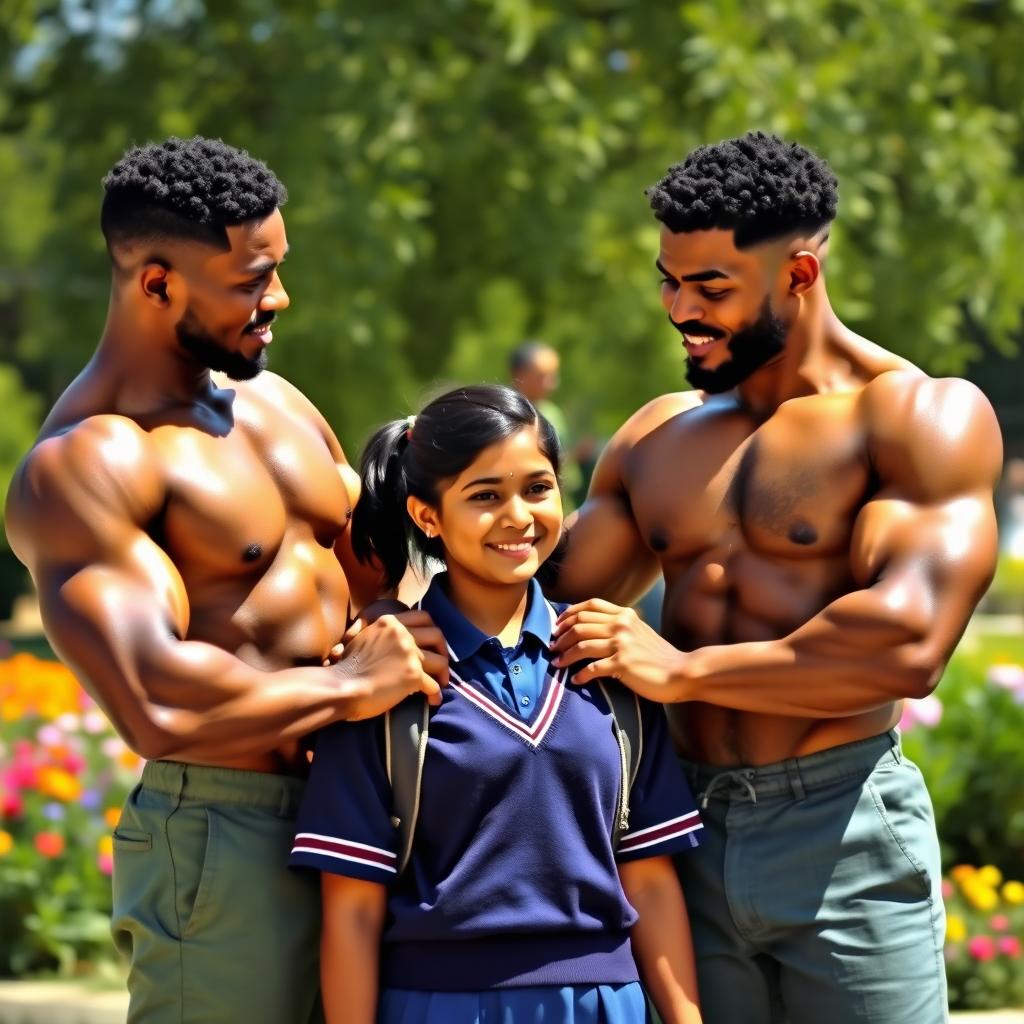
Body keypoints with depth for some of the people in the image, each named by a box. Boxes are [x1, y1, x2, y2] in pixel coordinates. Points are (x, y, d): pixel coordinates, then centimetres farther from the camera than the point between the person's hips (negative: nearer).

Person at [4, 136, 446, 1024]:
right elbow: (156, 708, -26)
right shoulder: (83, 466, -15)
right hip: (228, 843, -8)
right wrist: (347, 688, -15)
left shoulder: (269, 400, 13)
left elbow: (375, 568, 24)